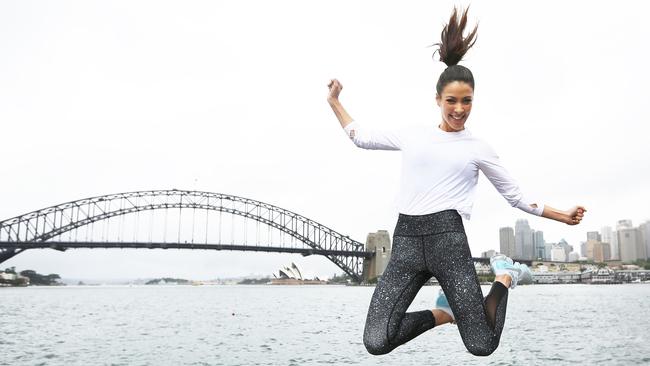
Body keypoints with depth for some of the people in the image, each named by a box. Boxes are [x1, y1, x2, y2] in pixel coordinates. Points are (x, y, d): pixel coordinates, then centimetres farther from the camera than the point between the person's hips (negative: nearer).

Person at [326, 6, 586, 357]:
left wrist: (562, 216, 9)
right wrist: (334, 102, 27)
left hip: (447, 237, -2)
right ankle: (445, 311, 13)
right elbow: (362, 137, 28)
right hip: (406, 239, 2)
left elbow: (516, 196, 17)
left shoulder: (478, 148, 11)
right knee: (376, 343, -15)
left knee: (482, 346, -11)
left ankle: (505, 275, 19)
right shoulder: (412, 134, 16)